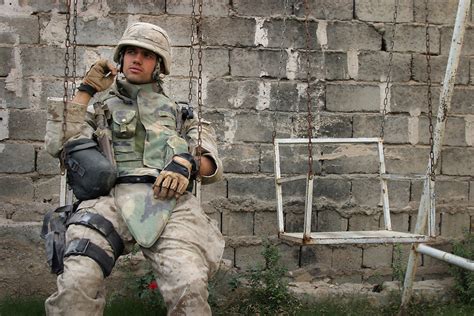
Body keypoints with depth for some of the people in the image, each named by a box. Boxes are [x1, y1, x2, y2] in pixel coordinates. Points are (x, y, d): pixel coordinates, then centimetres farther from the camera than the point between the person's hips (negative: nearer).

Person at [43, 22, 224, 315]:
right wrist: (86, 90, 15)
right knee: (77, 283, -32)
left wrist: (188, 162, -3)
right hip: (111, 196, 0)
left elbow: (213, 164, 21)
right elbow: (58, 145, 12)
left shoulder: (176, 112, 31)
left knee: (191, 288, -30)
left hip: (169, 199, 0)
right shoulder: (100, 105, 30)